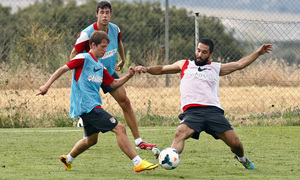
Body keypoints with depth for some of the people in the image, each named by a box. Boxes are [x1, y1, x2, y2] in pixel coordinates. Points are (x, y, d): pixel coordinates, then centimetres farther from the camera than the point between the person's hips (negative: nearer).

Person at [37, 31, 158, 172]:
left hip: (93, 106, 10)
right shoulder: (83, 59, -7)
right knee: (119, 128, -14)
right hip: (88, 106, -10)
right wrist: (47, 85, -10)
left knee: (91, 139, 22)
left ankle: (68, 159, 40)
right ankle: (138, 163, -15)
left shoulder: (100, 67, 17)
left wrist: (129, 76, 6)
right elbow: (63, 69, -5)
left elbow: (113, 84, 21)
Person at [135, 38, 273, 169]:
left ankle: (241, 158, 26)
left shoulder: (216, 68, 25)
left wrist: (258, 53, 25)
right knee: (180, 133, -33)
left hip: (213, 110, 1)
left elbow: (239, 64, 28)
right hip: (192, 111, -1)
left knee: (235, 143, -6)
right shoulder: (184, 65, 25)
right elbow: (162, 69, 33)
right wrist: (147, 69, 17)